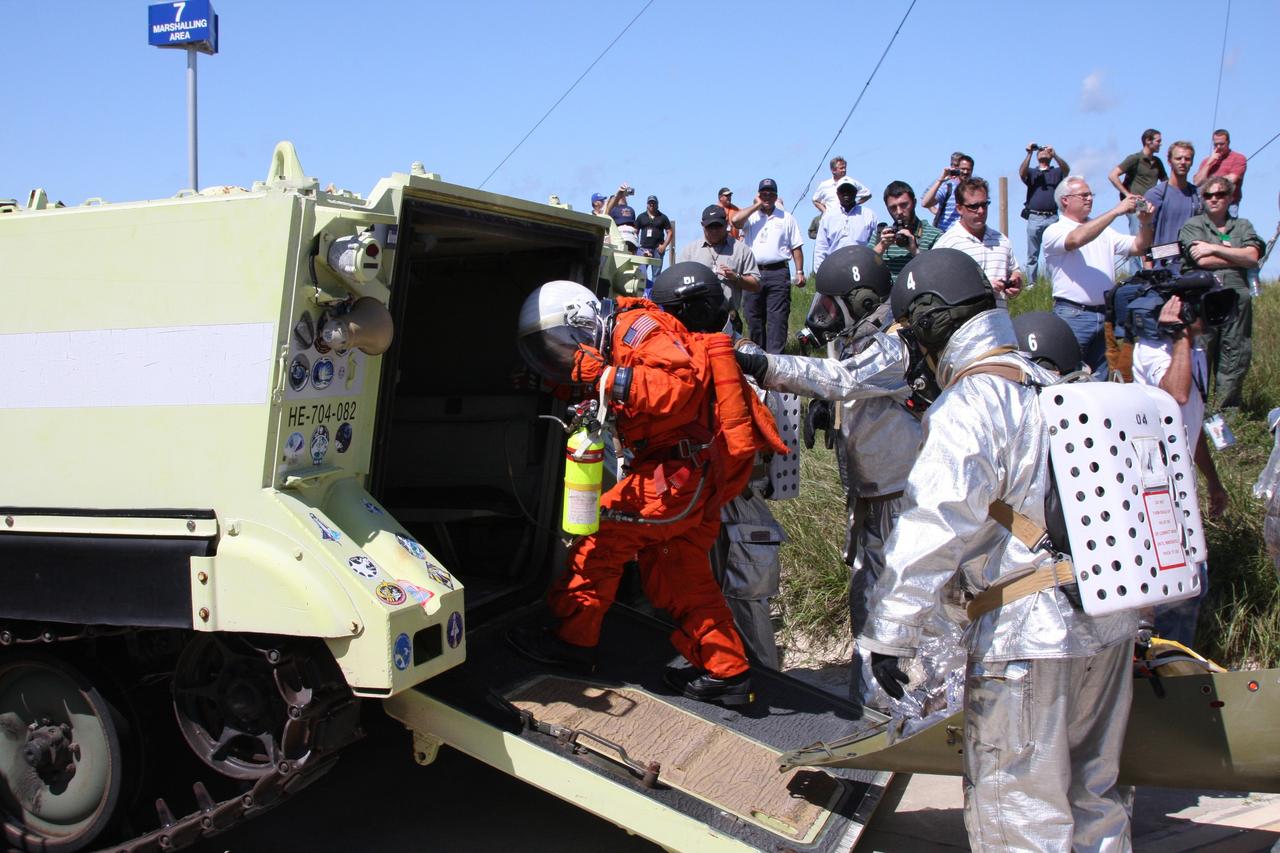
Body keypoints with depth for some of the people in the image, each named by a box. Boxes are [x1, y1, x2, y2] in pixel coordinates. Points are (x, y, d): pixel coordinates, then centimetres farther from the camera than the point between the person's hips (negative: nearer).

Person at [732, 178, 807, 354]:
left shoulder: (787, 218, 12)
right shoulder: (750, 216, 10)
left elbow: (796, 247, 12)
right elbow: (735, 220, -13)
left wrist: (800, 272, 3)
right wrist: (757, 205, -3)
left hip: (778, 273, -1)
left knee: (777, 318, -9)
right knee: (754, 317, 6)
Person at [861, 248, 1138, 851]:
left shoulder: (968, 406, -12)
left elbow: (935, 528, -21)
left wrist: (891, 632, -19)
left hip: (1030, 632, -9)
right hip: (1109, 623, 9)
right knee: (1090, 792, 20)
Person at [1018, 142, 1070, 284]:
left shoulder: (1057, 172, 16)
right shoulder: (1031, 172, 17)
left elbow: (1066, 170, -7)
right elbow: (1022, 173, -5)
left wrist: (1054, 155, -22)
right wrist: (1029, 154, -16)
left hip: (1052, 218, 0)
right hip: (1034, 218, 1)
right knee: (1032, 254, 1)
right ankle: (1031, 283, 3)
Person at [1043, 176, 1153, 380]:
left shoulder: (1104, 231, 19)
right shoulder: (1054, 231, -1)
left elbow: (1138, 247, 16)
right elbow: (1077, 239, -21)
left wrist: (1145, 223, -5)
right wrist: (1116, 211, -21)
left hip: (1104, 315, 6)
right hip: (1073, 315, -6)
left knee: (1099, 379, 9)